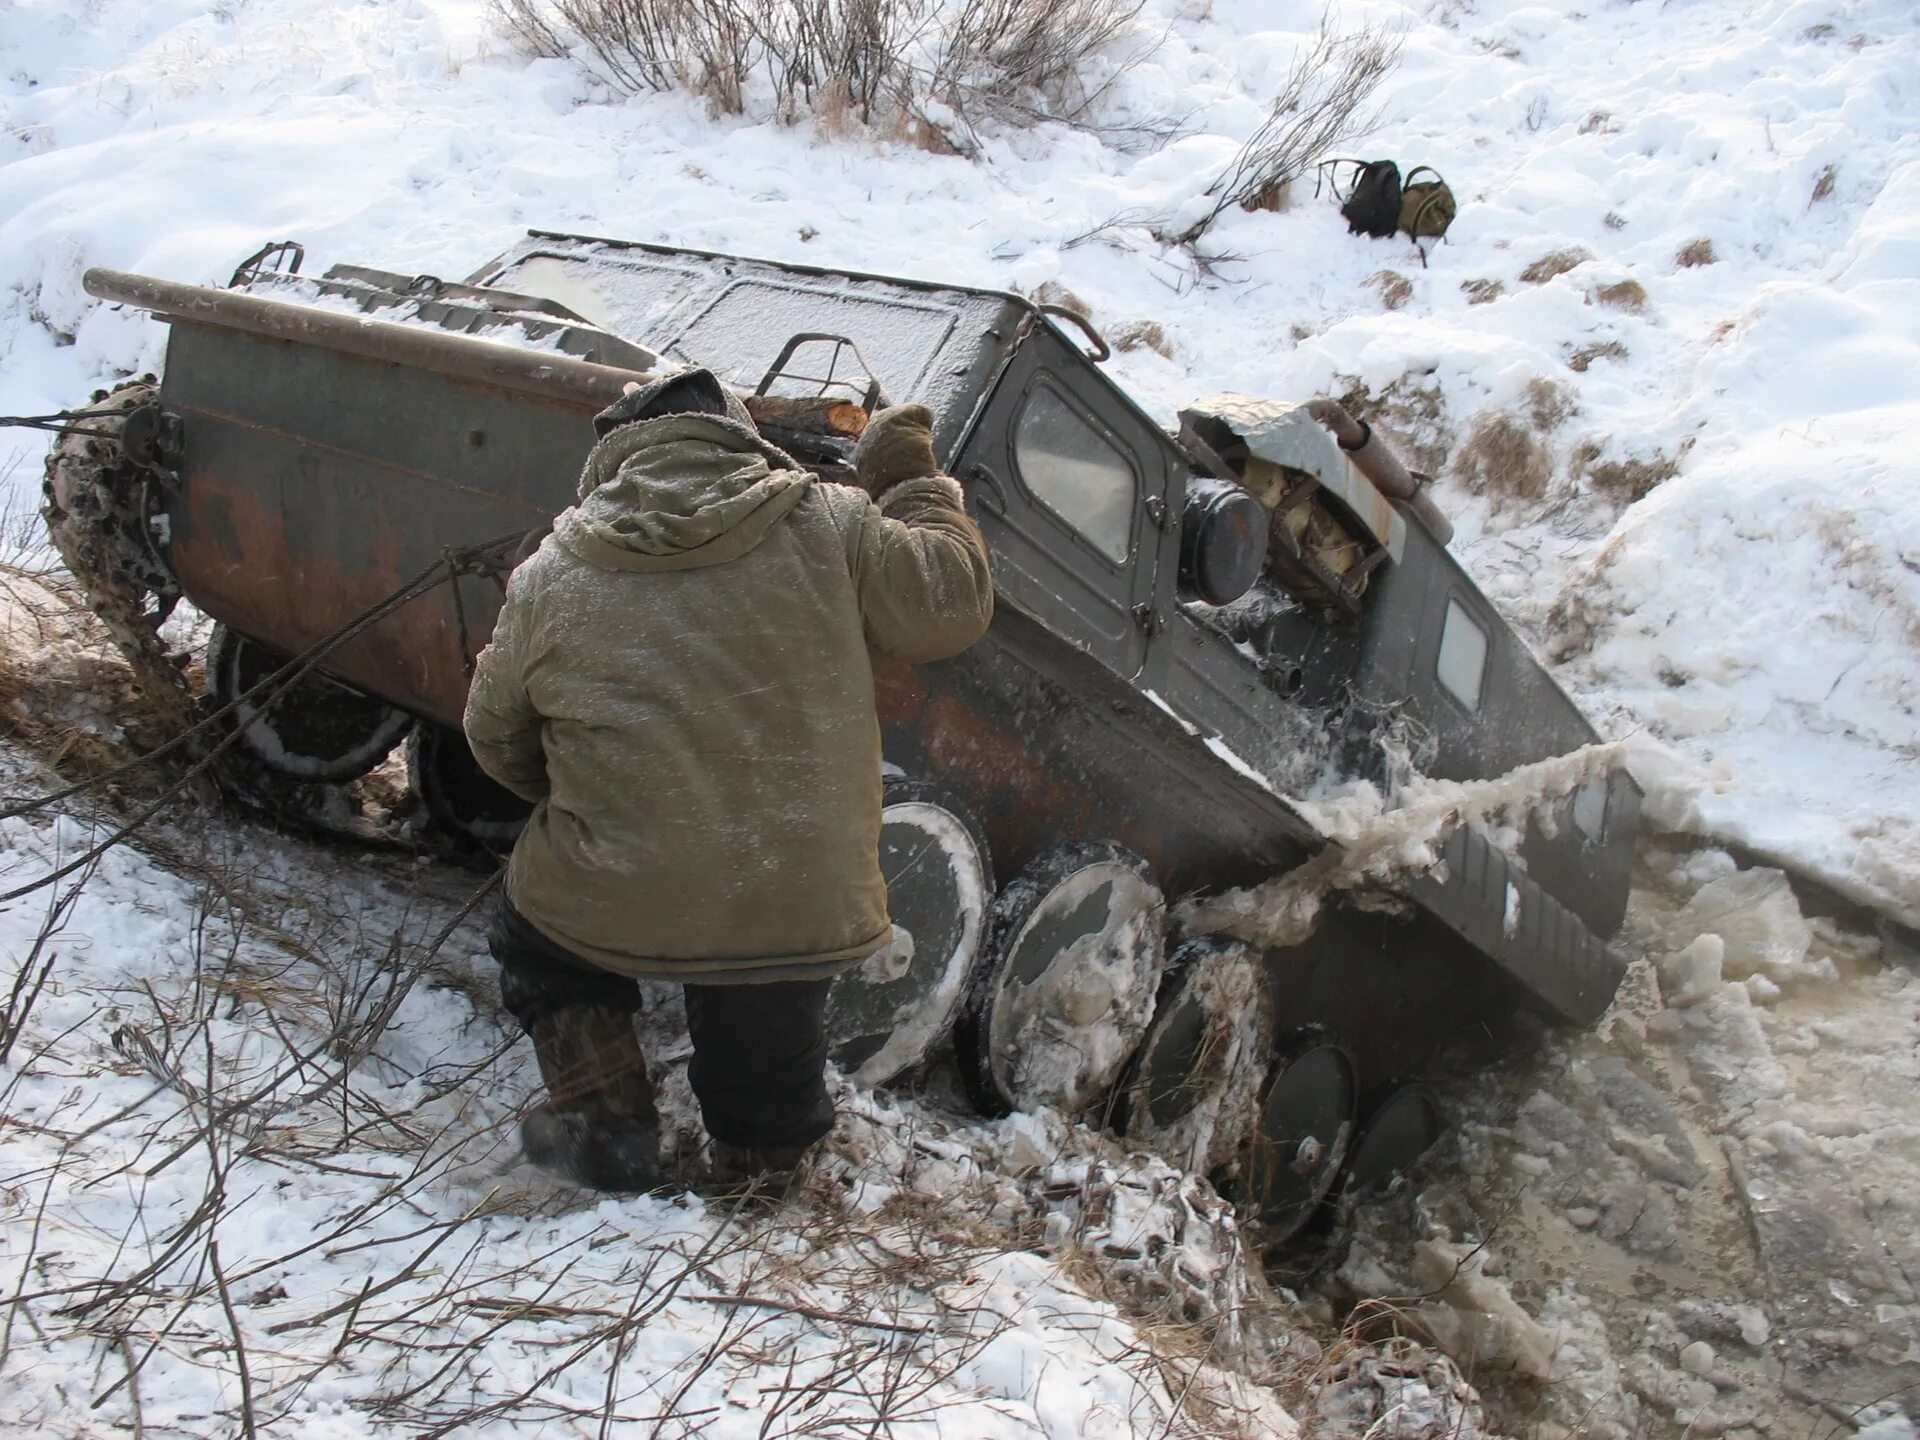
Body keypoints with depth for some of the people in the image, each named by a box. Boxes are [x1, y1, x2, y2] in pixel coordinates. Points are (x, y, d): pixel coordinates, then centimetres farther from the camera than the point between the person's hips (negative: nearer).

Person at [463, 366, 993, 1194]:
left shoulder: (548, 577, 1)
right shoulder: (828, 526, -5)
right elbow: (951, 605, 2)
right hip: (801, 911, 0)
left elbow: (496, 738, 12)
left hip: (609, 908, 0)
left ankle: (604, 1121, 23)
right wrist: (911, 484, 17)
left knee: (531, 939, 32)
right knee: (763, 1098, 26)